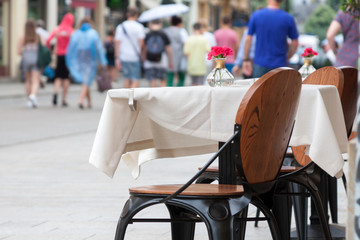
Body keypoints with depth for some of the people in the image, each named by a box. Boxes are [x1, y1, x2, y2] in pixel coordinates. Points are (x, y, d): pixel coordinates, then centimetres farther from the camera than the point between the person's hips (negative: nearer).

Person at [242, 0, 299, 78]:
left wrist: (246, 60, 7)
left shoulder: (256, 15, -3)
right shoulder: (288, 18, -4)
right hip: (280, 65, 0)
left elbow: (248, 40, -1)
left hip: (260, 63, 0)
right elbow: (295, 43, 1)